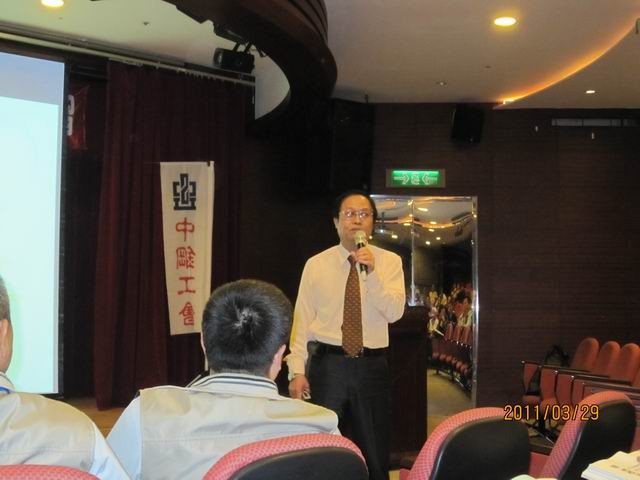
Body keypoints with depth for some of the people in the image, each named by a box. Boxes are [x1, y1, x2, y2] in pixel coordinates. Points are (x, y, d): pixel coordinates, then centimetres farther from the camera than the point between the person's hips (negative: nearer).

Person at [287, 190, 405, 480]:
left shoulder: (389, 262, 2)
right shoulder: (316, 264, 2)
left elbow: (394, 312, -10)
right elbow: (301, 321, 0)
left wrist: (372, 272, -23)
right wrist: (297, 371, -6)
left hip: (372, 366, 1)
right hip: (328, 364, 0)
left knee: (375, 453, 11)